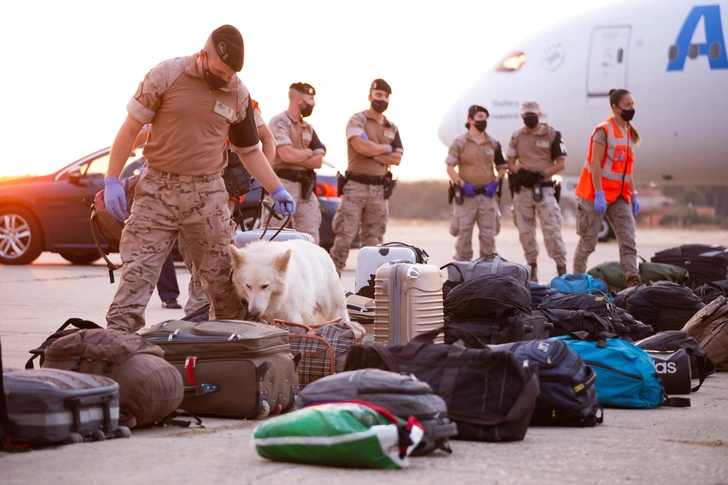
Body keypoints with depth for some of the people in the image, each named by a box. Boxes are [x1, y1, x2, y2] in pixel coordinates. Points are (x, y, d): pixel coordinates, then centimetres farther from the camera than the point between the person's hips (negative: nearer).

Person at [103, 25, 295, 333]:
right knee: (136, 273, -7)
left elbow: (249, 150, 17)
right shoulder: (166, 75, -6)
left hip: (208, 195, 3)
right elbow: (131, 127, -2)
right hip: (157, 191, -2)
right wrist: (112, 181, -6)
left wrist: (277, 190, 8)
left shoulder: (239, 94, 6)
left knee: (223, 278, 5)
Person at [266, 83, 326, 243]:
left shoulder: (308, 128, 17)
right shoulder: (279, 122, -6)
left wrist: (298, 156, -8)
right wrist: (309, 152, -1)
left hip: (306, 189, 7)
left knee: (311, 239, 4)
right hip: (284, 184, -7)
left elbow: (318, 161, 8)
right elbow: (287, 155, -19)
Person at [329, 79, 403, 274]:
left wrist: (372, 152, -8)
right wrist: (385, 148, -4)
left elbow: (397, 158, 5)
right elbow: (360, 146, -19)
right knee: (344, 236, -10)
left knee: (372, 239, 6)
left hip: (379, 189, 5)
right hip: (356, 185, -5)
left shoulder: (392, 128, 16)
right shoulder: (357, 120, -1)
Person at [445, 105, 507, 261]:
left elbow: (502, 167, 16)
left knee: (488, 236, 3)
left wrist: (495, 183, -1)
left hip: (487, 195, 3)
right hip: (466, 195, -3)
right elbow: (450, 168, -3)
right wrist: (462, 185, -14)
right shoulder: (459, 142, -1)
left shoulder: (493, 144, 9)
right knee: (464, 234, -1)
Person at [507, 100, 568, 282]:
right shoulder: (516, 136, 9)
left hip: (544, 188, -4)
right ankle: (532, 269, 13)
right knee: (525, 232, 5)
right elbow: (510, 163, 12)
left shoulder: (552, 134, 0)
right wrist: (520, 172, -10)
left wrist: (541, 174, -14)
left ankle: (562, 268, -5)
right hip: (522, 190, 4)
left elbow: (561, 163, -1)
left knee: (552, 230, -10)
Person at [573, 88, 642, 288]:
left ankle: (633, 281, -11)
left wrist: (633, 194, 11)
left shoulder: (629, 132, 12)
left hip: (619, 196, 7)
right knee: (588, 242, 1)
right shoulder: (603, 131, -11)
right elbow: (595, 164, -16)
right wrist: (599, 195, -22)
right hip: (595, 195, -7)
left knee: (628, 240, -5)